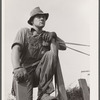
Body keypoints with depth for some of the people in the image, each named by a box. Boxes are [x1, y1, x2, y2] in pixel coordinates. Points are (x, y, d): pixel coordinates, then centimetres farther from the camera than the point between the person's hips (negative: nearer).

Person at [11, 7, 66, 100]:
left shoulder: (48, 35, 16)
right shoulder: (24, 32, 4)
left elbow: (63, 47, 9)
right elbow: (15, 50, -13)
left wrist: (53, 39, -8)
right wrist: (17, 68, -32)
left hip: (41, 73, 4)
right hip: (25, 71, -3)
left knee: (51, 54, -25)